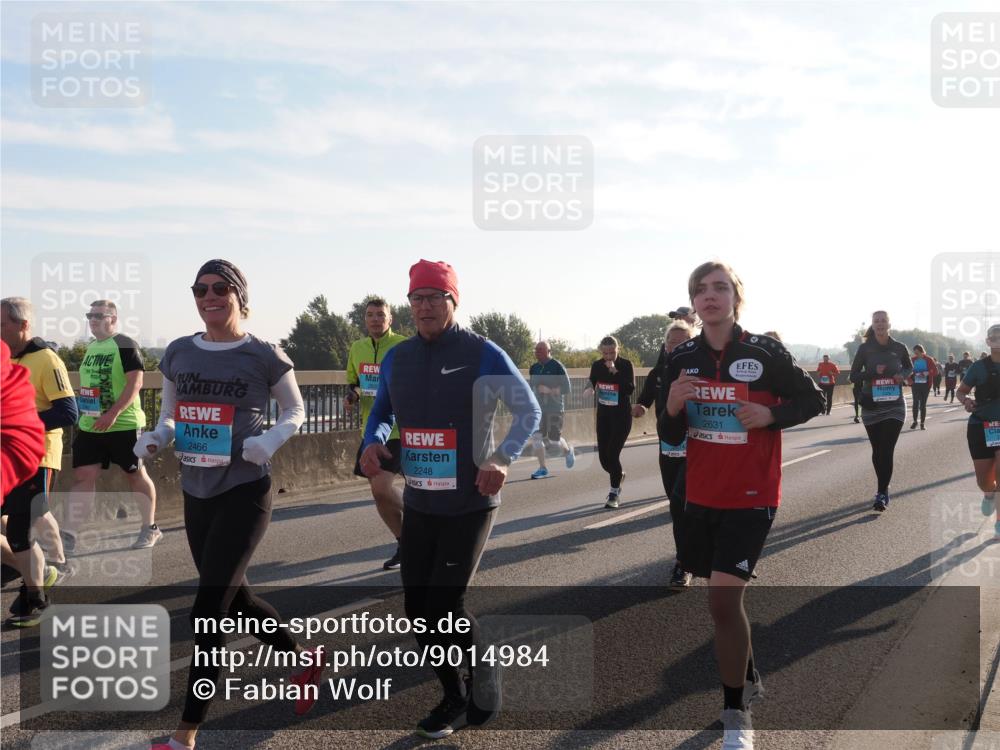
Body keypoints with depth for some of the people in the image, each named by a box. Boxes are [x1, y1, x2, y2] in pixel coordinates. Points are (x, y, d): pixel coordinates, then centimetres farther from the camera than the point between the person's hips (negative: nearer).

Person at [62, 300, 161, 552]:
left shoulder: (125, 345, -11)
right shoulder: (90, 348, 14)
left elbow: (135, 383, -19)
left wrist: (113, 413, -26)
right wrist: (82, 409, 18)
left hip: (123, 425, -7)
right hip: (90, 426, 7)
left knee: (136, 475, 6)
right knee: (83, 477, 0)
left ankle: (150, 529, 20)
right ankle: (68, 536, -1)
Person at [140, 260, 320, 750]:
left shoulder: (263, 356, -8)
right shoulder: (178, 354, 5)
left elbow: (295, 410, 3)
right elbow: (169, 415, 14)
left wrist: (270, 440, -17)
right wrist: (155, 439, -8)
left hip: (245, 493, -6)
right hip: (196, 493, 6)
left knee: (208, 610, -7)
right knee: (234, 599, 17)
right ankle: (304, 660, 41)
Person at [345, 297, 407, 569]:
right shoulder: (357, 348, 8)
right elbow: (352, 382, 20)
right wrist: (352, 395, -1)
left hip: (398, 430, -7)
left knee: (381, 487, -18)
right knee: (379, 491, 11)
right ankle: (405, 544, 29)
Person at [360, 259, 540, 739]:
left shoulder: (482, 354, -11)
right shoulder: (397, 359, 4)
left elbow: (529, 411, -5)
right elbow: (381, 412, 19)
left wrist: (502, 458, -19)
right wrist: (372, 443, -3)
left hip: (469, 505, -5)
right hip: (418, 505, 5)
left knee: (444, 606, -9)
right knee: (417, 609, 8)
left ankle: (482, 667, 23)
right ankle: (454, 697, 28)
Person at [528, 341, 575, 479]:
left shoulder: (557, 367, -9)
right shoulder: (534, 368, 9)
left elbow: (567, 389, -11)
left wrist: (549, 390, -21)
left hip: (555, 408, -5)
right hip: (539, 408, 5)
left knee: (554, 440, 0)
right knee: (537, 437, -5)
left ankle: (568, 451, 33)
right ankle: (542, 468, 5)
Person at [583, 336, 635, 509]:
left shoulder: (625, 365, -13)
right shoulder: (597, 365, 0)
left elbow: (631, 389, -23)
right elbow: (592, 382, 15)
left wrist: (615, 372, -29)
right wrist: (590, 389, -7)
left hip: (621, 415, -5)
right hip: (603, 414, 5)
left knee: (613, 454, -11)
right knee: (603, 455, 7)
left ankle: (614, 494, 4)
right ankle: (618, 475, 40)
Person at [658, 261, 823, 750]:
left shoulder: (765, 353, -11)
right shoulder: (682, 359, 0)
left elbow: (812, 400, 0)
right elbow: (670, 437, 5)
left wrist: (770, 415, -18)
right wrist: (672, 408, -17)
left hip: (751, 498, -5)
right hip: (701, 496, 5)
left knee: (723, 599, -13)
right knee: (722, 598, 18)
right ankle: (748, 679, 43)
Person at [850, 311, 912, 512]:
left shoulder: (899, 348, -2)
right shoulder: (865, 348, -4)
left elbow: (909, 367, 16)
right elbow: (853, 376, -3)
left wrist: (903, 375, -7)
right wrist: (873, 372, -20)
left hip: (894, 406, -1)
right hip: (872, 407, 1)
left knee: (887, 450, -9)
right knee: (877, 450, 9)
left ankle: (881, 494, -7)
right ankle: (883, 489, 26)